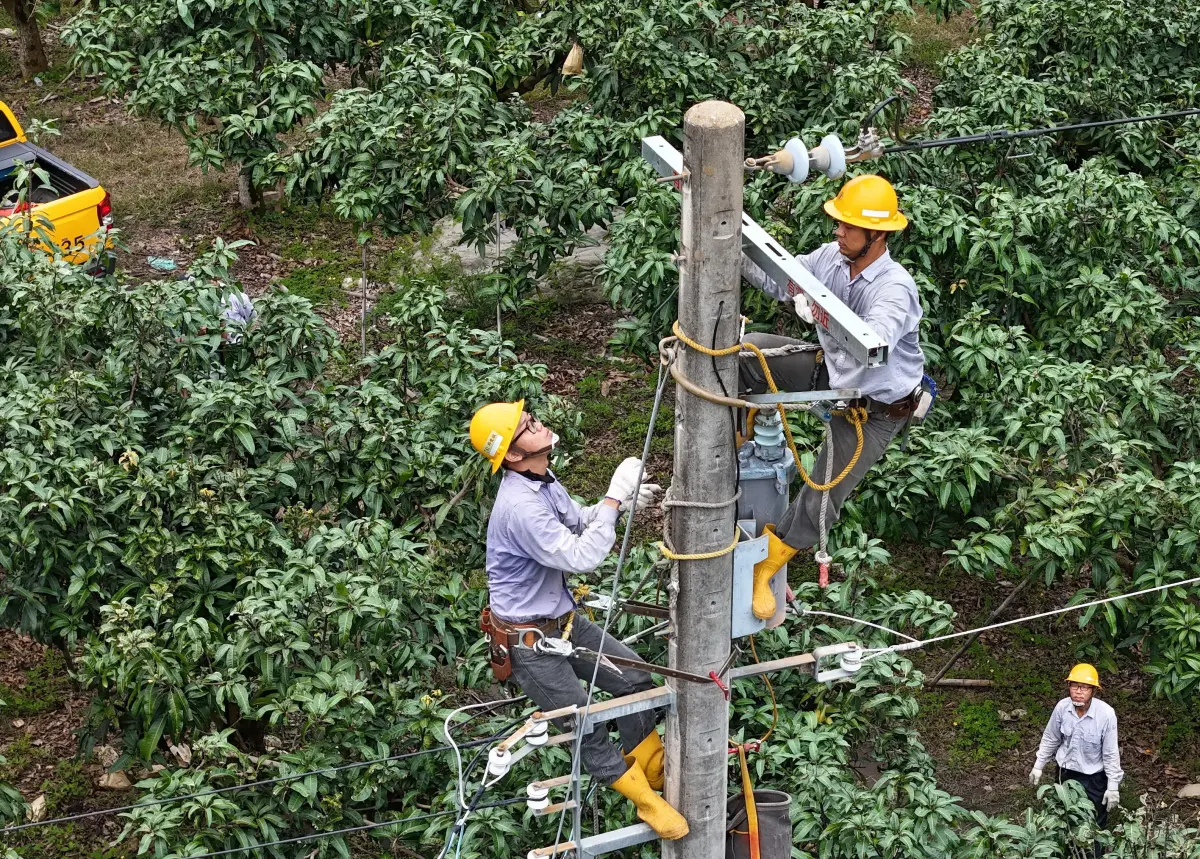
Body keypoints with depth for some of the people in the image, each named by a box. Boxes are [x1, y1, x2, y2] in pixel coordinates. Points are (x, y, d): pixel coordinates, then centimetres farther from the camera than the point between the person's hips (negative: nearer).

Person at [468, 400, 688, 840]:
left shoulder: (544, 480, -3)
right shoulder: (519, 506, -34)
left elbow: (577, 521, 14)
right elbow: (581, 557, -34)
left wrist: (622, 501, -3)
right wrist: (614, 499, -29)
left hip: (565, 619, 9)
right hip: (528, 640, -9)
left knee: (635, 679, 11)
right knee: (585, 728, 4)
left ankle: (653, 769, 31)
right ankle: (646, 801, 21)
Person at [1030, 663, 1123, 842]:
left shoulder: (1106, 714, -28)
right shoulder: (1062, 707, -18)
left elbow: (1111, 753, -18)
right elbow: (1050, 739, -1)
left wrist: (1113, 786, -14)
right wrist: (1038, 766, 6)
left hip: (1094, 776, -3)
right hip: (1067, 771, 3)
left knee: (1095, 823, 14)